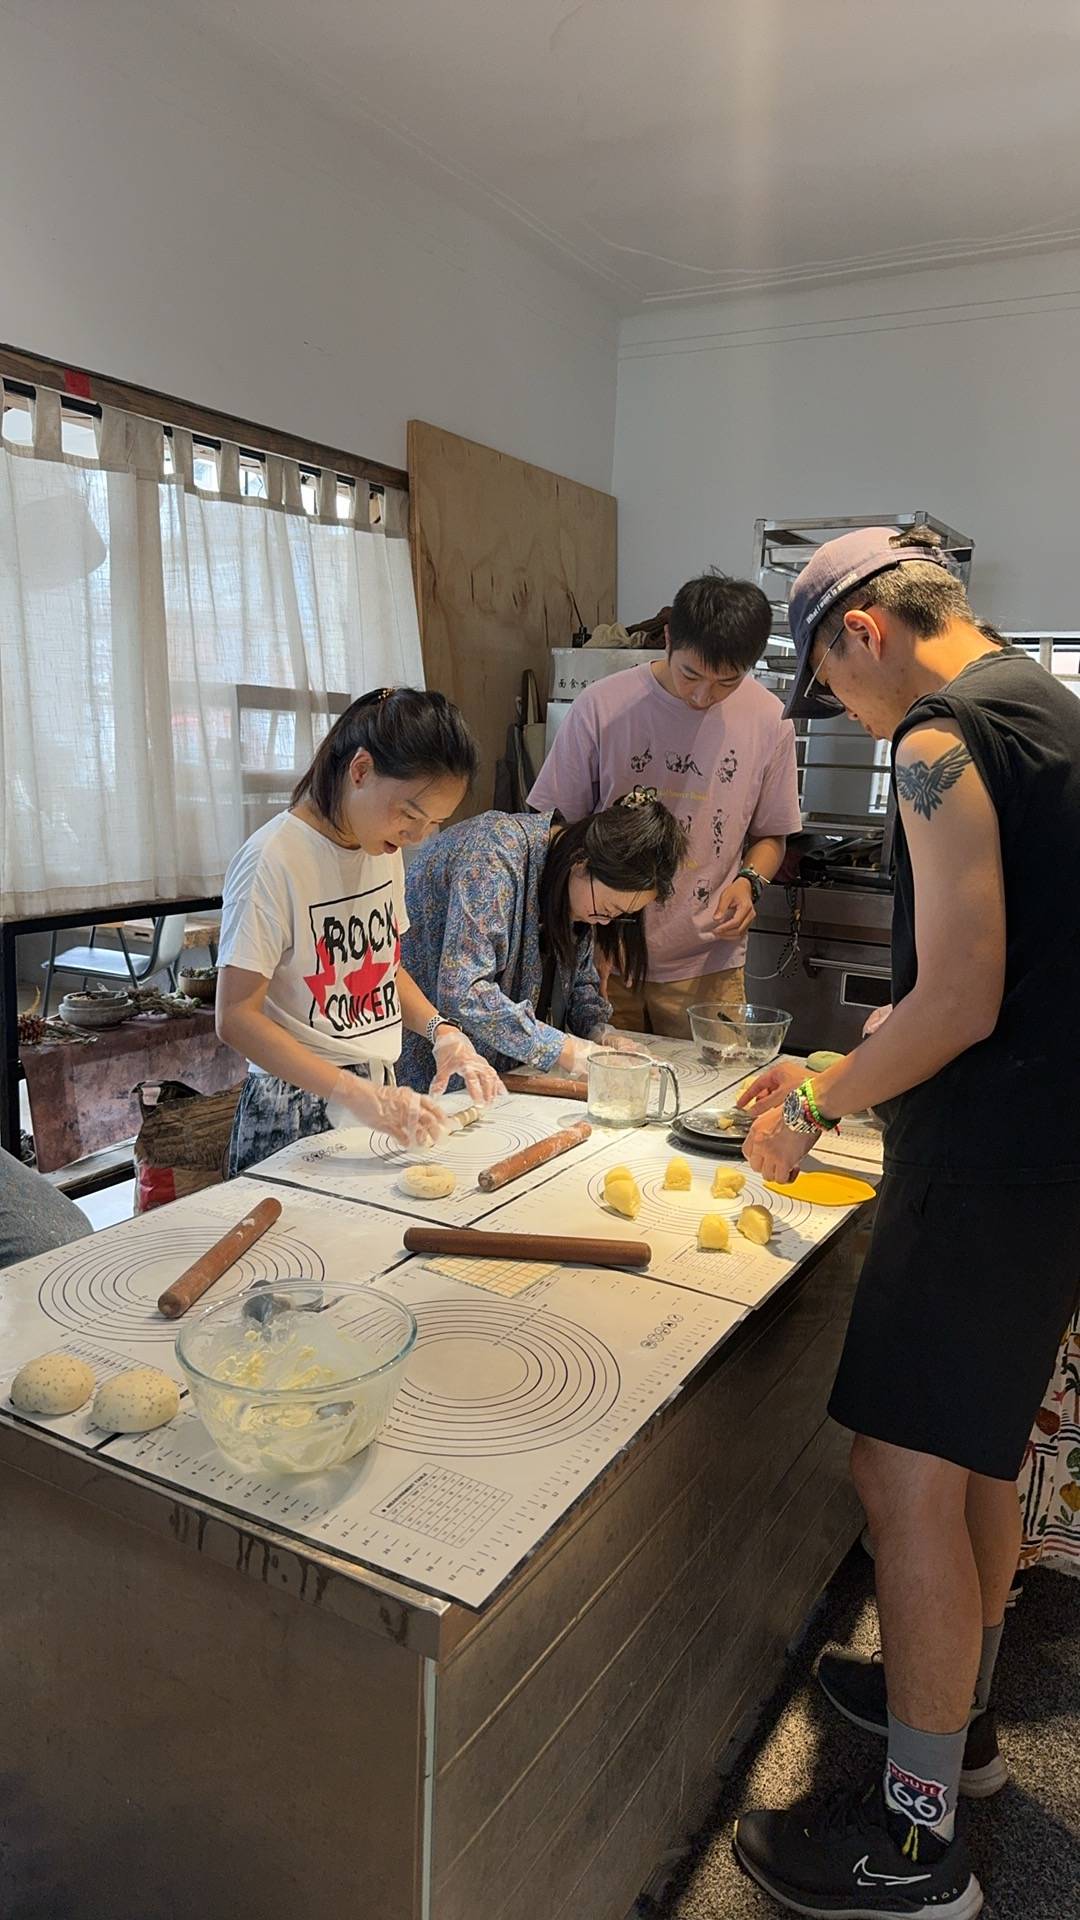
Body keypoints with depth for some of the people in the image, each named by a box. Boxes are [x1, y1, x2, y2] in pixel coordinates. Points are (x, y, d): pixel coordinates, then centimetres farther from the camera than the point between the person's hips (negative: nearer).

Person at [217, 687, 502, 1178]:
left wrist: (440, 1030, -2)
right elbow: (236, 1017, -22)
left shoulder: (385, 847, 5)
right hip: (298, 1115, -7)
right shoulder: (273, 861, -19)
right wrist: (356, 1094, -30)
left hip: (380, 1095, 7)